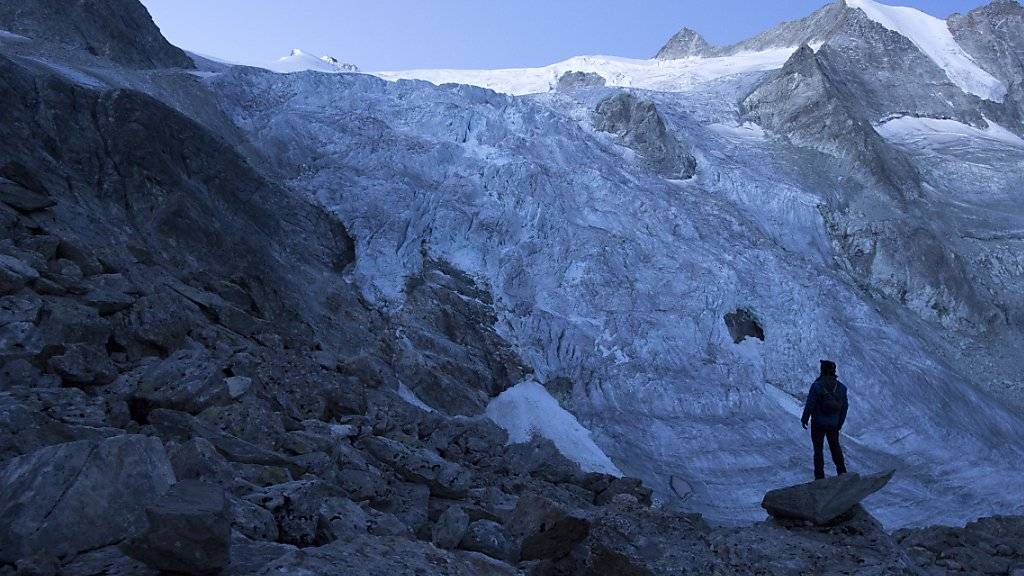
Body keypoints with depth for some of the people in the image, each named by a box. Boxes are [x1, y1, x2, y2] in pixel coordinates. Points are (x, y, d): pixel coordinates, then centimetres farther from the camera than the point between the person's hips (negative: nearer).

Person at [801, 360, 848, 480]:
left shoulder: (817, 385, -19)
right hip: (834, 424, 4)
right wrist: (840, 423, 16)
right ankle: (842, 473, 30)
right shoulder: (840, 387, -2)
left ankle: (820, 477, 8)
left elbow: (810, 405, -18)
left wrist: (804, 419, -3)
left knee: (818, 449, 6)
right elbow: (845, 406, 4)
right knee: (835, 447, 22)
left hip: (818, 423, -4)